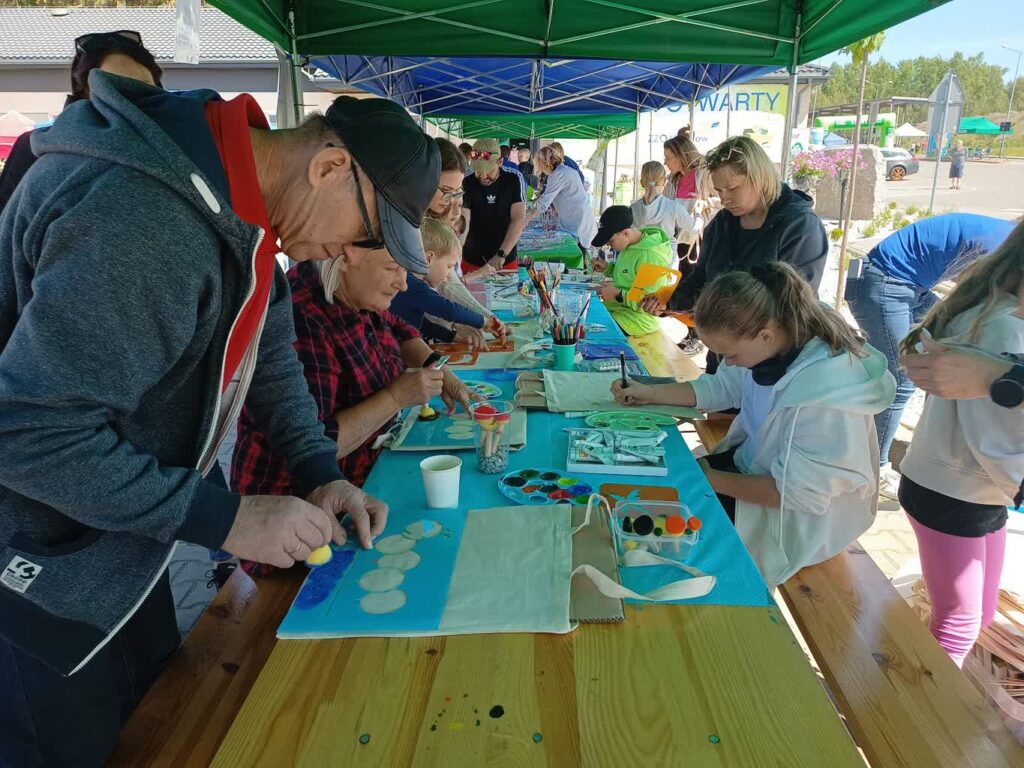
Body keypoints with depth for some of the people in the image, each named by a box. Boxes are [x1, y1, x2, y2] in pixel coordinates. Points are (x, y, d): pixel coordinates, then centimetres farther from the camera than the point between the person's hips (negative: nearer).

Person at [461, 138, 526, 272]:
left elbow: (519, 220, -13)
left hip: (506, 260, 1)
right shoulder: (467, 184, -9)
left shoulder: (514, 181, -6)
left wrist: (501, 255, -24)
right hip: (472, 261, 0)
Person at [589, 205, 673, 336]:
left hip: (637, 319, -9)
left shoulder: (651, 257, -27)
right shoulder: (630, 245, 1)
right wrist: (607, 268, 2)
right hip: (619, 307, 9)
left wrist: (618, 295, -26)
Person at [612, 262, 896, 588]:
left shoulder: (827, 394, -36)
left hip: (798, 515, -7)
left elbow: (798, 492, -29)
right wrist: (649, 393, -5)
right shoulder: (780, 336, -13)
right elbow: (722, 387, 3)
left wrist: (712, 480, -20)